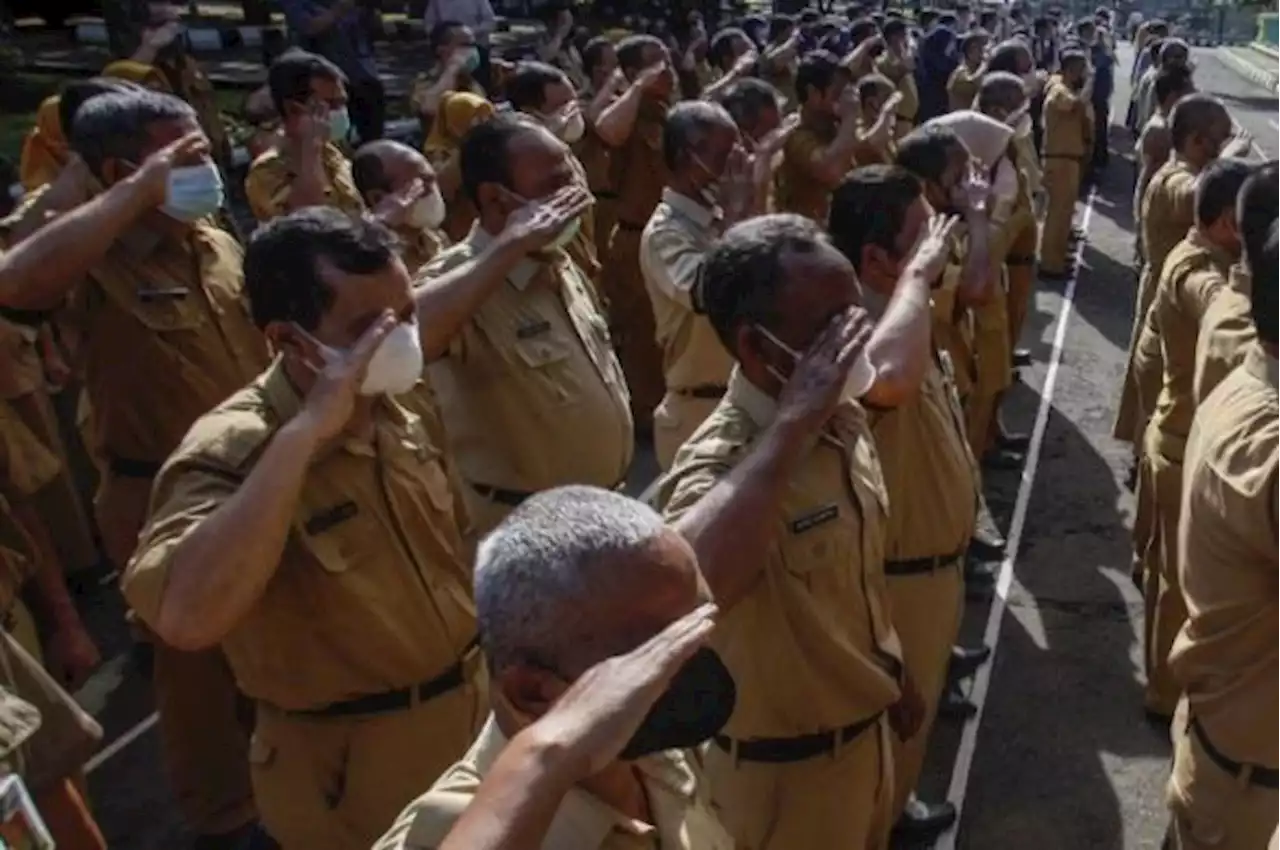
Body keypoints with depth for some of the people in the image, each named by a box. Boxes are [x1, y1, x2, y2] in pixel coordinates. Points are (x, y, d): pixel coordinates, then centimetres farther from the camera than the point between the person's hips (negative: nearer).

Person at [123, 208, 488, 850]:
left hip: (469, 719, 7)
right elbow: (186, 619, -44)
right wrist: (304, 434, -41)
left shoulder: (391, 410, -3)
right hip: (359, 774, -6)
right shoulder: (229, 450, -25)